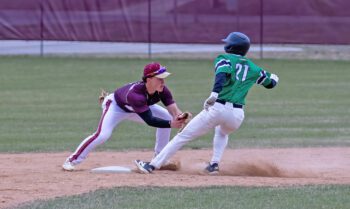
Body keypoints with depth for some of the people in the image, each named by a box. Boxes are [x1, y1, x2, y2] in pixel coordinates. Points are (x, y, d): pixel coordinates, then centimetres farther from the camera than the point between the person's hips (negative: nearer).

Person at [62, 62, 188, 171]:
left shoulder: (162, 89, -27)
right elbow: (149, 120, -48)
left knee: (166, 116, -6)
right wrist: (171, 123, -58)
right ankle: (72, 161, -14)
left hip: (138, 107, 7)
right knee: (102, 135, -27)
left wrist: (179, 117, -57)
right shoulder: (135, 94, -44)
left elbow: (173, 109, -34)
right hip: (116, 106, -7)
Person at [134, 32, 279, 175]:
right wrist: (274, 78, 55)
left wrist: (214, 94, -33)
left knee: (183, 136, 1)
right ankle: (214, 164, 19)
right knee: (222, 132, 39)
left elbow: (222, 74, -18)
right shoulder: (253, 68, 17)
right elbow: (270, 83, 31)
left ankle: (152, 165, -1)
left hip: (218, 108, -4)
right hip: (237, 115, 4)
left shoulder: (224, 59, 4)